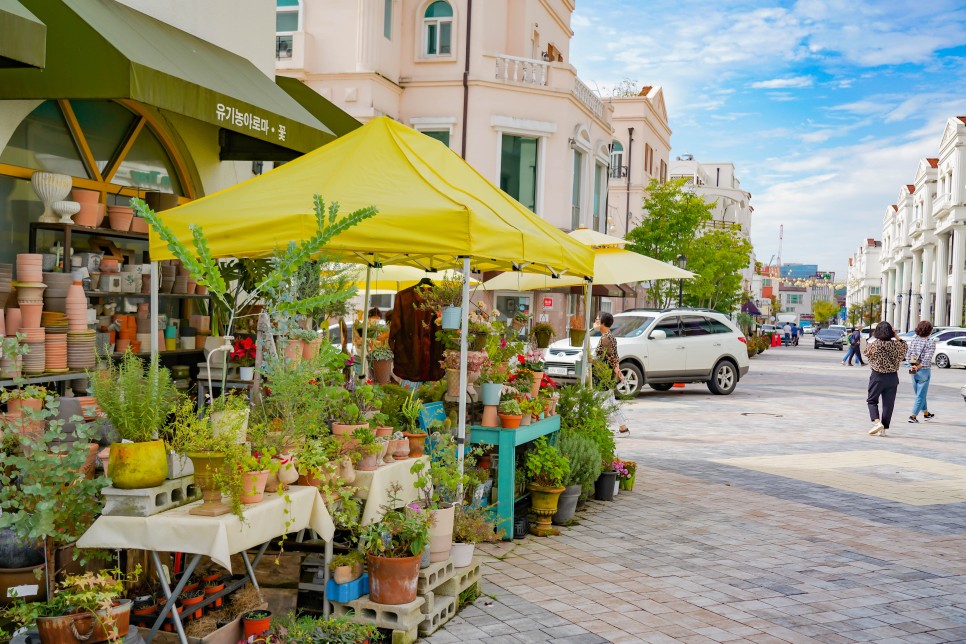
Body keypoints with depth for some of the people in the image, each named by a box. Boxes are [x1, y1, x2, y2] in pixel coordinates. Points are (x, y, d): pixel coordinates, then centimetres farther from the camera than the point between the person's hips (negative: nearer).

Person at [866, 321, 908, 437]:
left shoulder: (874, 345, -14)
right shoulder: (896, 344, -7)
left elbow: (867, 354, 6)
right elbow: (904, 348, 15)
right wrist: (897, 337, 13)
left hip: (877, 376, -2)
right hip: (892, 377, 2)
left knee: (872, 400, 11)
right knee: (888, 403, 8)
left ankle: (877, 421, -12)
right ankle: (883, 429, 11)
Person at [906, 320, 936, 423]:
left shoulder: (914, 340, 1)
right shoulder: (931, 343, -13)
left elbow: (907, 355, -3)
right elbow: (927, 358, -19)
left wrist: (912, 366, -5)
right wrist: (918, 367, -10)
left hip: (913, 370, 5)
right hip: (923, 371, -5)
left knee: (920, 394, 19)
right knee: (921, 395, 3)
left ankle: (926, 414, 35)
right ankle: (913, 416, -2)